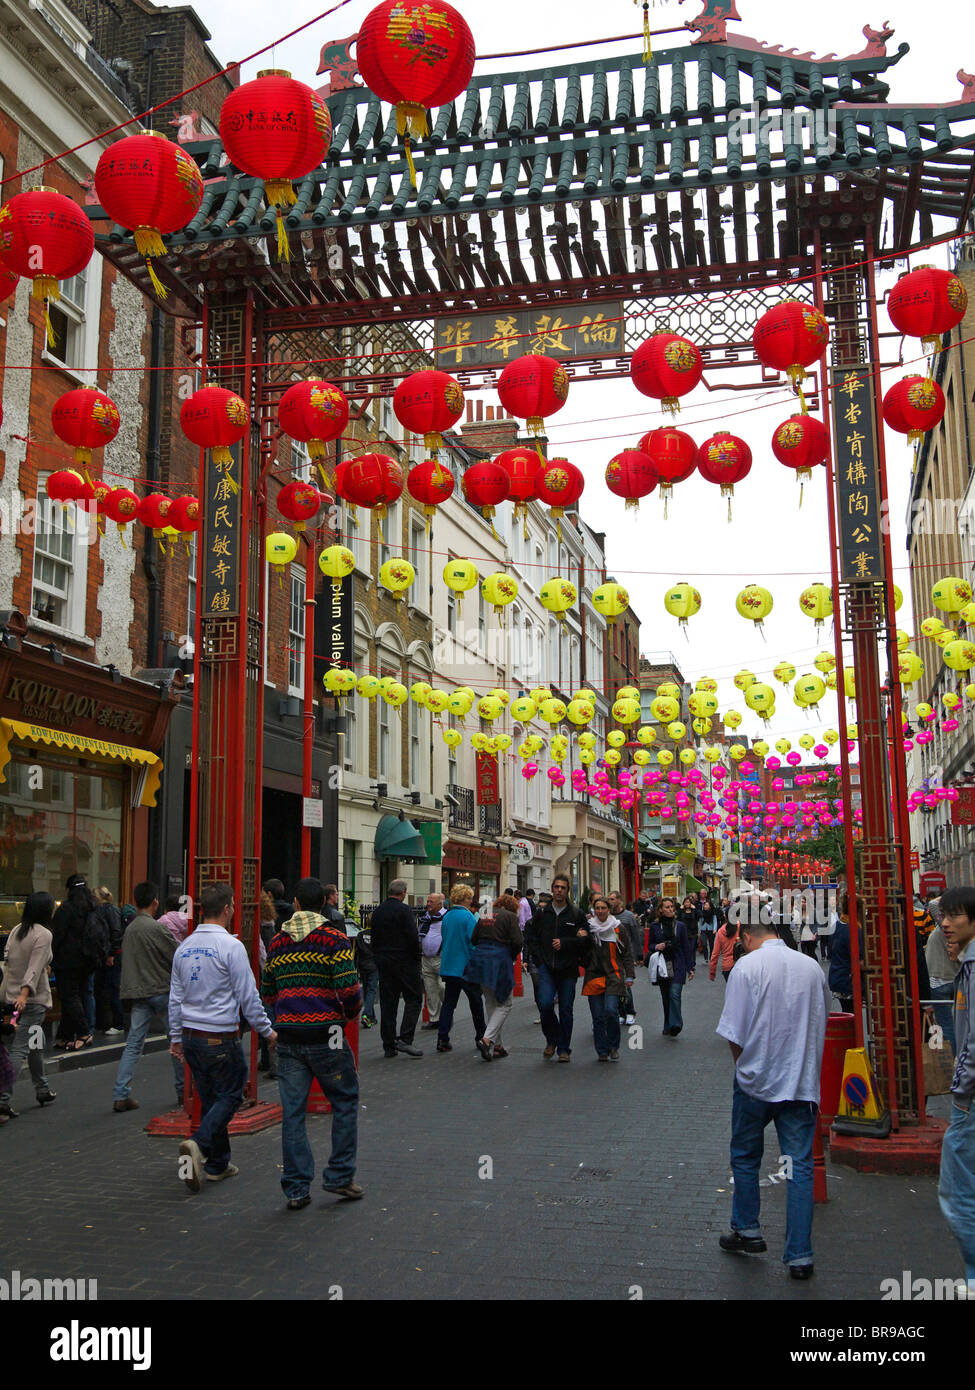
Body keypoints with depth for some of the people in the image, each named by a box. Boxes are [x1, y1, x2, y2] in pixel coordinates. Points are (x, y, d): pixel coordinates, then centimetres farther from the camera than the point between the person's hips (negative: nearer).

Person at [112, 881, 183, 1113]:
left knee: (133, 1044, 4)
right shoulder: (157, 928, -14)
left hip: (138, 994, 6)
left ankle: (120, 1096, -3)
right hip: (161, 991, -6)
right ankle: (183, 1091, 17)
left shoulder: (130, 928, 9)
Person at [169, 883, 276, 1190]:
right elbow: (248, 995, -12)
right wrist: (267, 1031, -2)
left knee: (209, 1097, 15)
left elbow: (176, 996, 13)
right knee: (229, 1095, 2)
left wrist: (176, 1037, 22)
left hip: (190, 1036, 7)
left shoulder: (184, 947, 7)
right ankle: (198, 1144, -18)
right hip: (221, 1037, -7)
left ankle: (217, 1164, 19)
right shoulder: (231, 946, -14)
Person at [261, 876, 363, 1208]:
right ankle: (339, 1175, 14)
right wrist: (350, 1013, 6)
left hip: (287, 1036, 4)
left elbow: (267, 994, 14)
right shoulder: (334, 938, -7)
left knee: (292, 1111, 7)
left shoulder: (278, 941, 8)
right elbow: (350, 990, -14)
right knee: (345, 1101, 12)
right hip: (324, 1034, -4)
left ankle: (296, 1189, 11)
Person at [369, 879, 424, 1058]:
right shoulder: (404, 910, -12)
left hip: (383, 963, 7)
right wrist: (417, 958, -5)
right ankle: (405, 1039, -11)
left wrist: (378, 959, 18)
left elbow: (373, 938, 13)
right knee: (414, 998, 1)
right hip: (404, 961, -7)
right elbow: (413, 937, -16)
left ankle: (389, 1045, 9)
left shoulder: (378, 911, 10)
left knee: (387, 1003, 8)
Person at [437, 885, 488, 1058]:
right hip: (466, 967, -6)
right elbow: (473, 941, -16)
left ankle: (442, 1039, 3)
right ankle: (481, 1038, 16)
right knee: (476, 1002, 8)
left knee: (448, 1003, 8)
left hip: (448, 967, 6)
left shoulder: (446, 917, 6)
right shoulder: (468, 917, -14)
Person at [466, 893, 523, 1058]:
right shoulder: (510, 916, -3)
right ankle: (488, 1038, -12)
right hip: (499, 962, -6)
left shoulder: (483, 916, 13)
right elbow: (517, 941, -11)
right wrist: (512, 956, 6)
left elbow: (473, 939, 11)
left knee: (490, 1003, 16)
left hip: (480, 959, 6)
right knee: (505, 1003, 5)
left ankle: (497, 1045, 17)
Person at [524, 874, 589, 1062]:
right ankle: (552, 1039, 11)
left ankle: (564, 1049, 17)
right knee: (545, 1004, -14)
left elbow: (584, 939, -3)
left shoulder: (576, 914, 2)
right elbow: (532, 938, 12)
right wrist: (539, 960, 1)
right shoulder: (542, 913, 8)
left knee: (566, 1010, 4)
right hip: (546, 968, 1)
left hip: (568, 969, -1)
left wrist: (564, 943, -14)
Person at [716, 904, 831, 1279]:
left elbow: (734, 1033, -11)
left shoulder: (747, 966, -11)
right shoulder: (812, 967, 2)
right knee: (800, 1166, 6)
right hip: (802, 1082, 3)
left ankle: (747, 1231, 30)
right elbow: (821, 1026, 12)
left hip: (756, 1079, -3)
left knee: (745, 1157, 17)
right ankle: (800, 1255, 6)